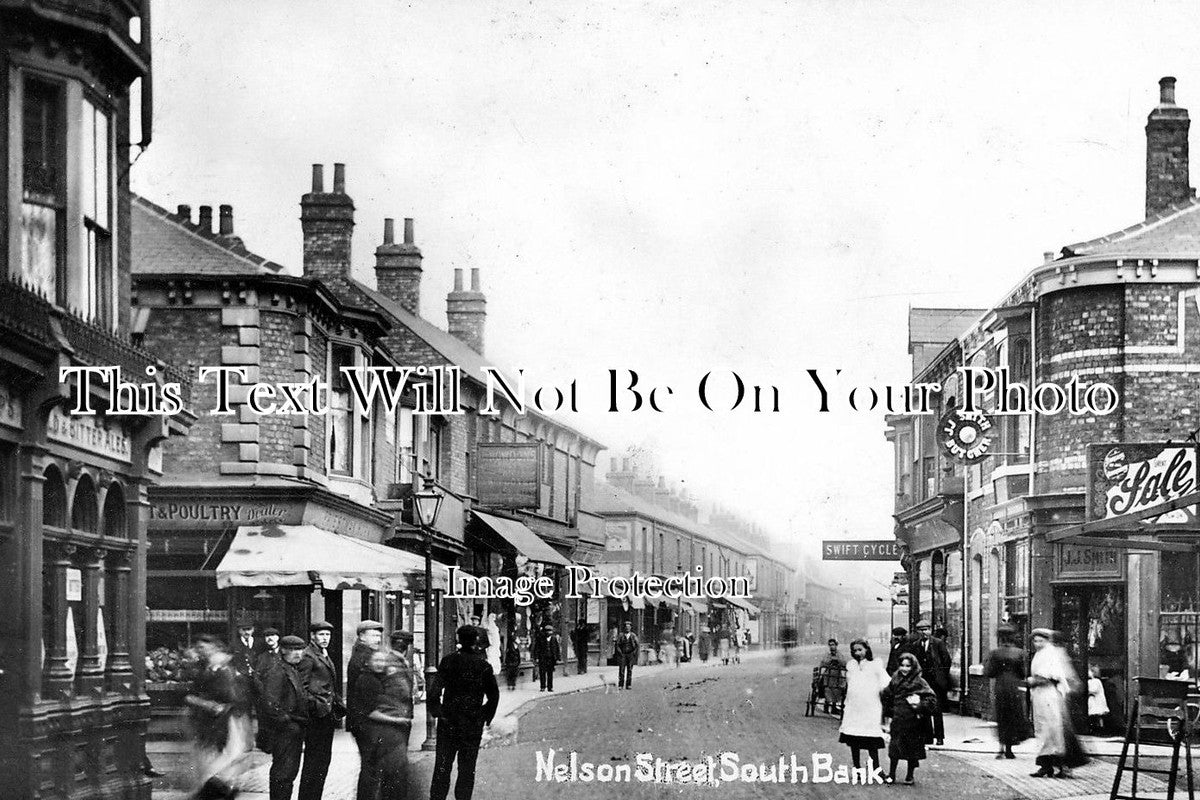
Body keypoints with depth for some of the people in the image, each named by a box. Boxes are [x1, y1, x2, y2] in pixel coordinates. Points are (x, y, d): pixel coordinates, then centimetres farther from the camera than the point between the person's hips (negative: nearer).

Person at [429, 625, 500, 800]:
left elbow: (435, 689, -9)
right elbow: (494, 695, 3)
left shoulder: (449, 661, -5)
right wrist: (486, 717, 12)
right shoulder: (484, 665, -1)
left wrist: (435, 711, 1)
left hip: (448, 721, -1)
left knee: (442, 766, 5)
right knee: (467, 768, 8)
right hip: (473, 724, 1)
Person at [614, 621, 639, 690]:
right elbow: (616, 644, 4)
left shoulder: (633, 635, 3)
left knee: (630, 670, 0)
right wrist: (620, 652, -5)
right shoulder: (621, 635, 2)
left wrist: (634, 652, -4)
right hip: (622, 654, -1)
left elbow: (638, 645, 4)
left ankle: (628, 685, 3)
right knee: (621, 670, -6)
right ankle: (620, 685, -5)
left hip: (631, 655, 1)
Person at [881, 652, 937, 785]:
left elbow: (932, 699, -11)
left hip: (914, 722, -3)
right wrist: (888, 713, 15)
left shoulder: (919, 682, -7)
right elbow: (886, 696, 18)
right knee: (894, 748, 4)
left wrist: (920, 707, -20)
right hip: (898, 720, 3)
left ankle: (910, 776, 18)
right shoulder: (895, 680, 7)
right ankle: (891, 775, 15)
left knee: (913, 749, 5)